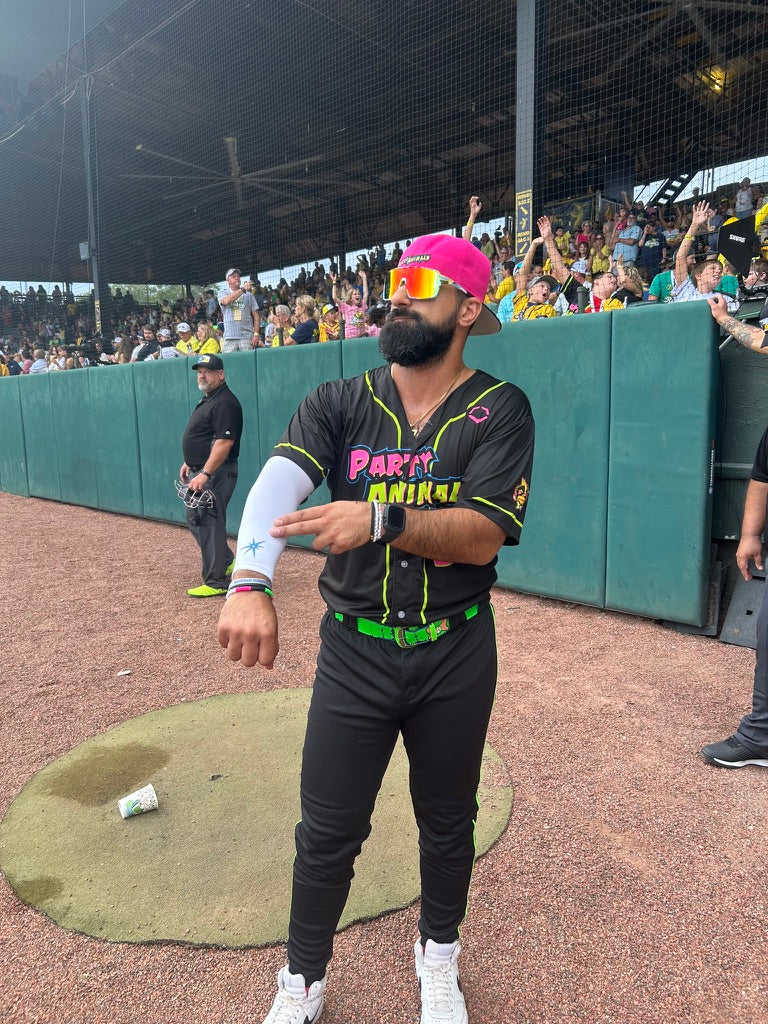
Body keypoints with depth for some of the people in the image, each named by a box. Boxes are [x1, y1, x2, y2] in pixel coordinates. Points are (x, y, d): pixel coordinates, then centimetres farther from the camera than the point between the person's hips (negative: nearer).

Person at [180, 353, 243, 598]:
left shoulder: (225, 403, -17)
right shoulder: (206, 400, 16)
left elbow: (224, 442, -25)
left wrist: (205, 474, -28)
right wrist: (188, 463, 18)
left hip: (215, 473, -11)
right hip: (199, 471, 11)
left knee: (209, 524, -7)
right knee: (194, 519, 19)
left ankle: (216, 582, 1)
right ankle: (227, 562, 30)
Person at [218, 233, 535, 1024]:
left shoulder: (499, 410, -7)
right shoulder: (339, 403, -1)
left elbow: (483, 537, -18)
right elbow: (278, 482, -20)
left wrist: (381, 520, -35)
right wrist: (250, 582, -39)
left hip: (457, 655, 0)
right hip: (353, 651, 1)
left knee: (448, 824, 19)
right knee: (327, 835, 11)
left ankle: (438, 958, 49)